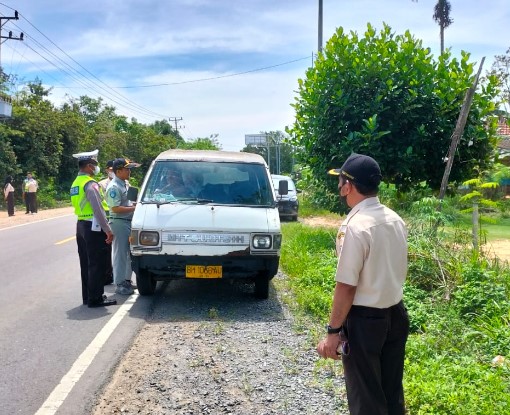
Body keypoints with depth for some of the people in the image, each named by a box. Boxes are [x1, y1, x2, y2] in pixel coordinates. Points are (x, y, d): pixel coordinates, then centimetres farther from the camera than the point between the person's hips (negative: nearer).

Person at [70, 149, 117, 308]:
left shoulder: (76, 183, 15)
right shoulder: (90, 184, -15)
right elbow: (97, 209, -21)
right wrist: (107, 229, -19)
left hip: (81, 225, 10)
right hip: (93, 227, -10)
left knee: (86, 263, 14)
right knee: (96, 264, -4)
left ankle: (87, 296, 22)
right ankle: (95, 298, 0)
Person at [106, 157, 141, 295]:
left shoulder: (123, 185, 15)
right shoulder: (114, 187, -15)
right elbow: (115, 208, -21)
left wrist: (134, 204, 9)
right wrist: (134, 208, -17)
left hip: (128, 222, 10)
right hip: (119, 223, -10)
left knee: (128, 253, 15)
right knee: (120, 254, -4)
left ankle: (126, 280, 26)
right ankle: (120, 285, 2)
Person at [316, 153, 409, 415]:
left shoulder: (355, 227, -22)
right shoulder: (395, 220, 2)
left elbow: (346, 286, -22)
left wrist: (333, 331, -15)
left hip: (365, 320, -8)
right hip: (396, 314, 8)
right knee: (391, 390, 20)